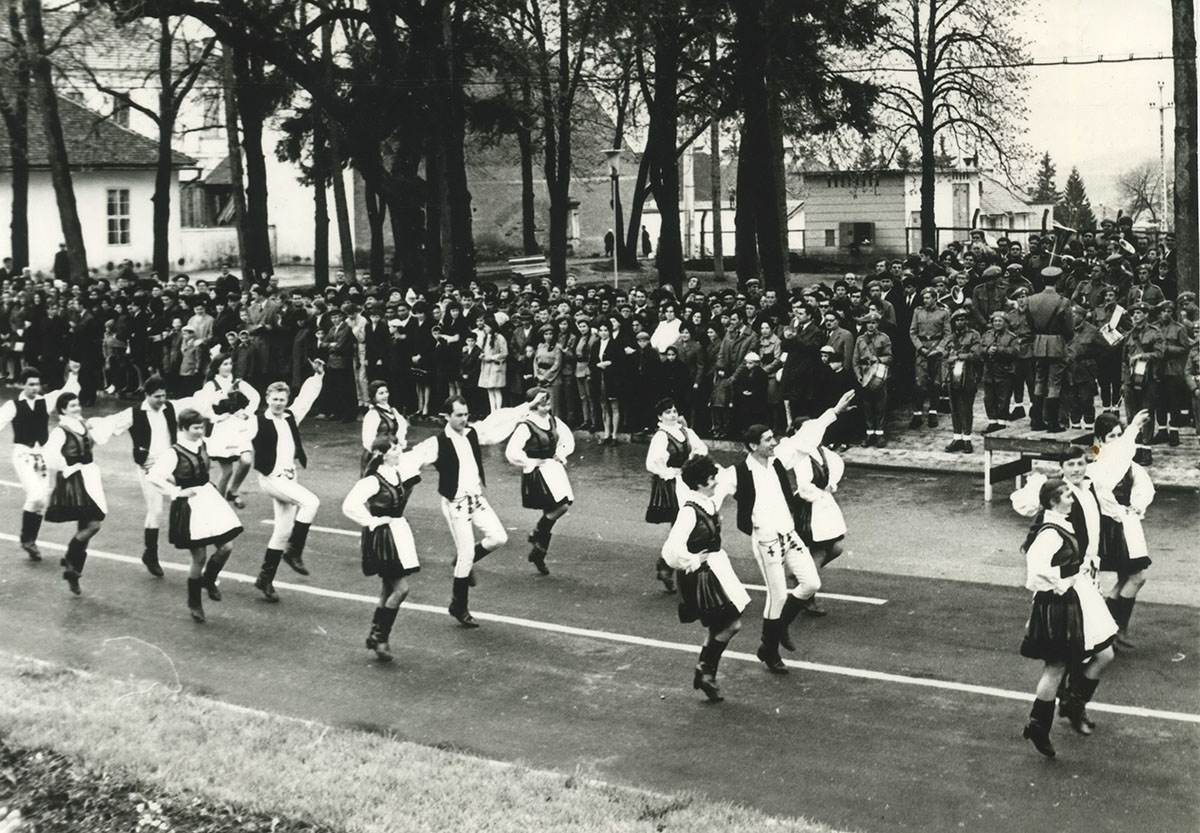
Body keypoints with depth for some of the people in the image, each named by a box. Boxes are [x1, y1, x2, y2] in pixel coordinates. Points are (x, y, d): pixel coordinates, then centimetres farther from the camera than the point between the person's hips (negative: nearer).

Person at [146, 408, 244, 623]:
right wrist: (176, 491, -17)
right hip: (189, 506, -6)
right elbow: (153, 476, -24)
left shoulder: (202, 445, 2)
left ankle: (208, 580, 29)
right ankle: (194, 603, 21)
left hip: (208, 499, 6)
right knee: (199, 557, 0)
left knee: (226, 546, 0)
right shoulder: (174, 453, -18)